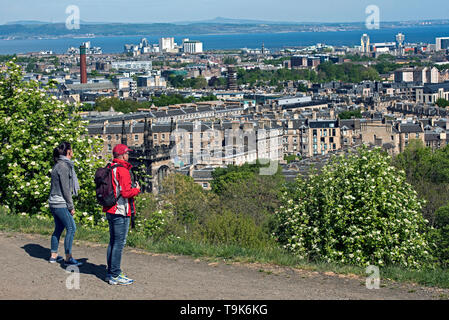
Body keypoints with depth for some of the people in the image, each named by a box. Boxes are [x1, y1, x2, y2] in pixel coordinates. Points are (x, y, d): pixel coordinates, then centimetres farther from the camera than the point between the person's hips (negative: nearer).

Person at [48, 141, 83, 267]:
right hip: (60, 203, -10)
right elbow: (65, 189, -18)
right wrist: (71, 207, -13)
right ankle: (68, 258, -4)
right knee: (71, 228, -6)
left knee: (59, 228, 15)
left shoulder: (59, 164, 14)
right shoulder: (63, 166, -17)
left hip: (54, 203, 10)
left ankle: (54, 256, 21)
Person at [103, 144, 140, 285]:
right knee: (119, 243, -4)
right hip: (120, 212, -9)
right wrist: (137, 189, -4)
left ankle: (111, 272, 22)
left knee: (113, 242, 16)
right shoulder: (122, 170, -17)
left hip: (110, 211, 9)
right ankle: (115, 275, -2)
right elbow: (126, 193, -23)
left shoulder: (109, 169, 12)